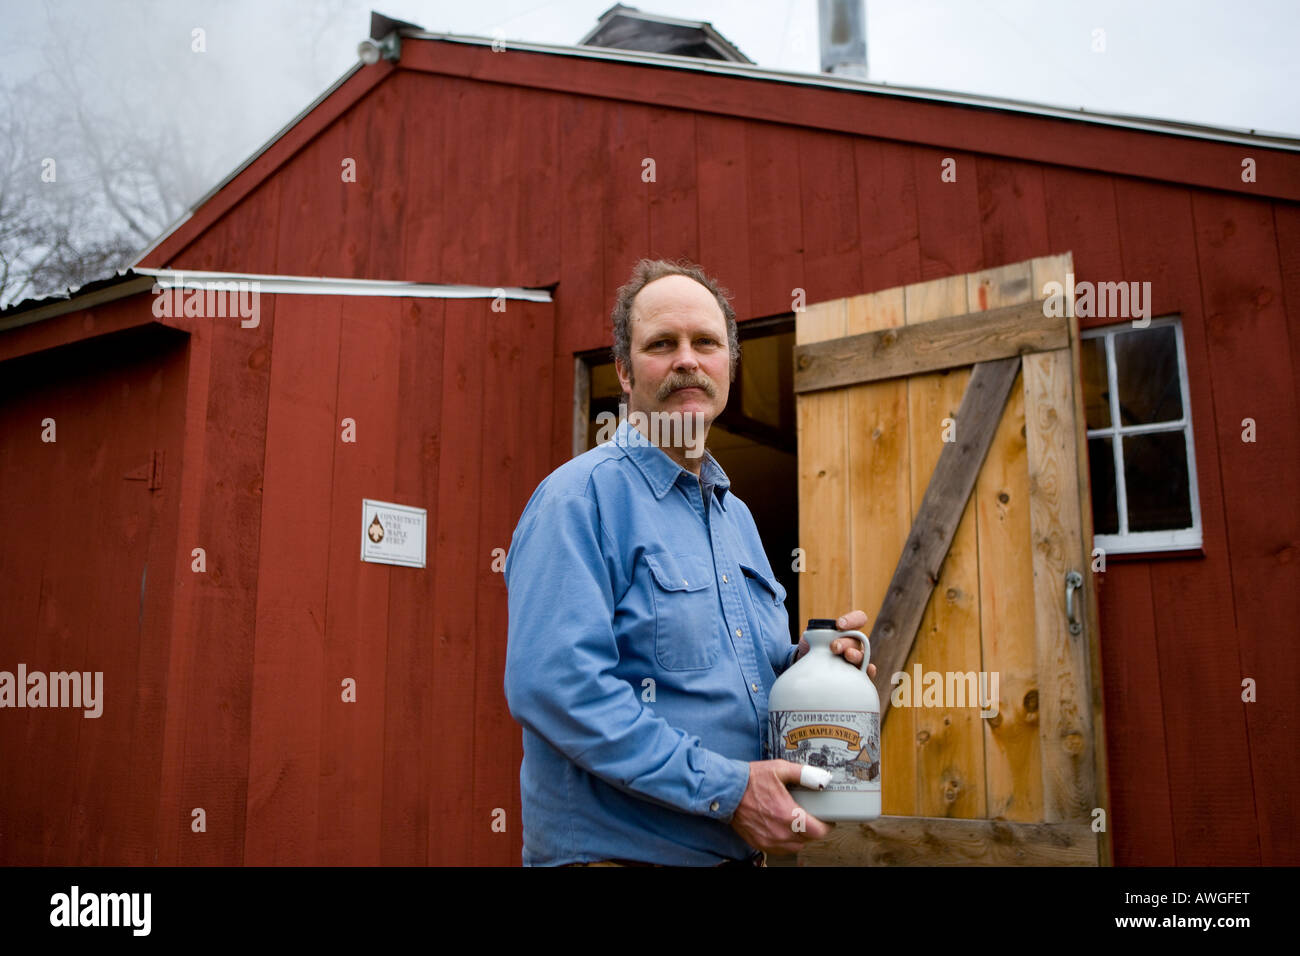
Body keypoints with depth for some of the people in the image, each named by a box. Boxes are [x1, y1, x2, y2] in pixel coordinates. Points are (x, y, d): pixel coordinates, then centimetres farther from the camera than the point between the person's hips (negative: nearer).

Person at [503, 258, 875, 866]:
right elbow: (552, 683, -25)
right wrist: (724, 788, -23)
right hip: (615, 848, -8)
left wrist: (807, 664, -3)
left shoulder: (736, 516, 11)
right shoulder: (582, 495, -14)